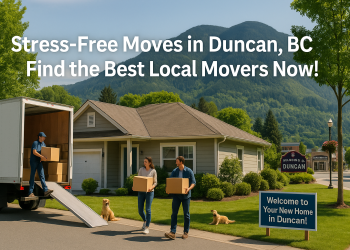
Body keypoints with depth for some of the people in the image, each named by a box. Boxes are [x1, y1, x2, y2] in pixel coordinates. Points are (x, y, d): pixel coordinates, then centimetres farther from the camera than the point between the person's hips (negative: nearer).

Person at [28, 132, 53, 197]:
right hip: (33, 161, -6)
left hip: (39, 161, 6)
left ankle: (45, 190, -16)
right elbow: (34, 152, -21)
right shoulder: (35, 143, -10)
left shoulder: (43, 143, 13)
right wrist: (42, 156, -29)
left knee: (42, 175, -5)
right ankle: (31, 192, 3)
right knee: (32, 176, -2)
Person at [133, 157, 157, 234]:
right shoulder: (141, 169, 2)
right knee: (140, 210, 4)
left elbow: (155, 182, -2)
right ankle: (145, 221, 35)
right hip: (141, 191, 3)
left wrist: (151, 187, -22)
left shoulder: (153, 171, -4)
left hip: (149, 192, -3)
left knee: (148, 210, -9)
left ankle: (147, 227, 0)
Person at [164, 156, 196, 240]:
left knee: (186, 214, 5)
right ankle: (172, 232, -8)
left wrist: (189, 188, -22)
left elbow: (193, 182, -3)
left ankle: (186, 232, 16)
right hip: (176, 195, 2)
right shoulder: (174, 171, 6)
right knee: (174, 213, -5)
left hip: (186, 195, -2)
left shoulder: (189, 171, -3)